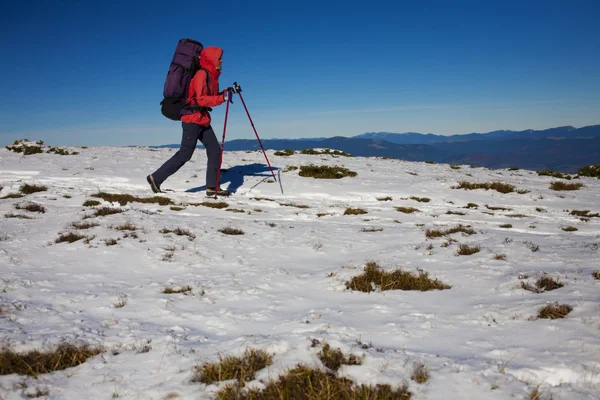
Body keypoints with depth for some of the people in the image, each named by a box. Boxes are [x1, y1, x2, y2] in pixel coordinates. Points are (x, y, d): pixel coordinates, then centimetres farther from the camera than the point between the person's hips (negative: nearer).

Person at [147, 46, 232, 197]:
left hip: (203, 120, 9)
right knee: (185, 153, -5)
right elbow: (201, 99, -24)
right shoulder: (202, 74, -16)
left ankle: (212, 187, 6)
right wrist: (222, 98, -26)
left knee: (215, 150, 3)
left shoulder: (212, 75, 12)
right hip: (193, 119, -9)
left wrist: (226, 93, 2)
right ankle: (156, 178, 5)